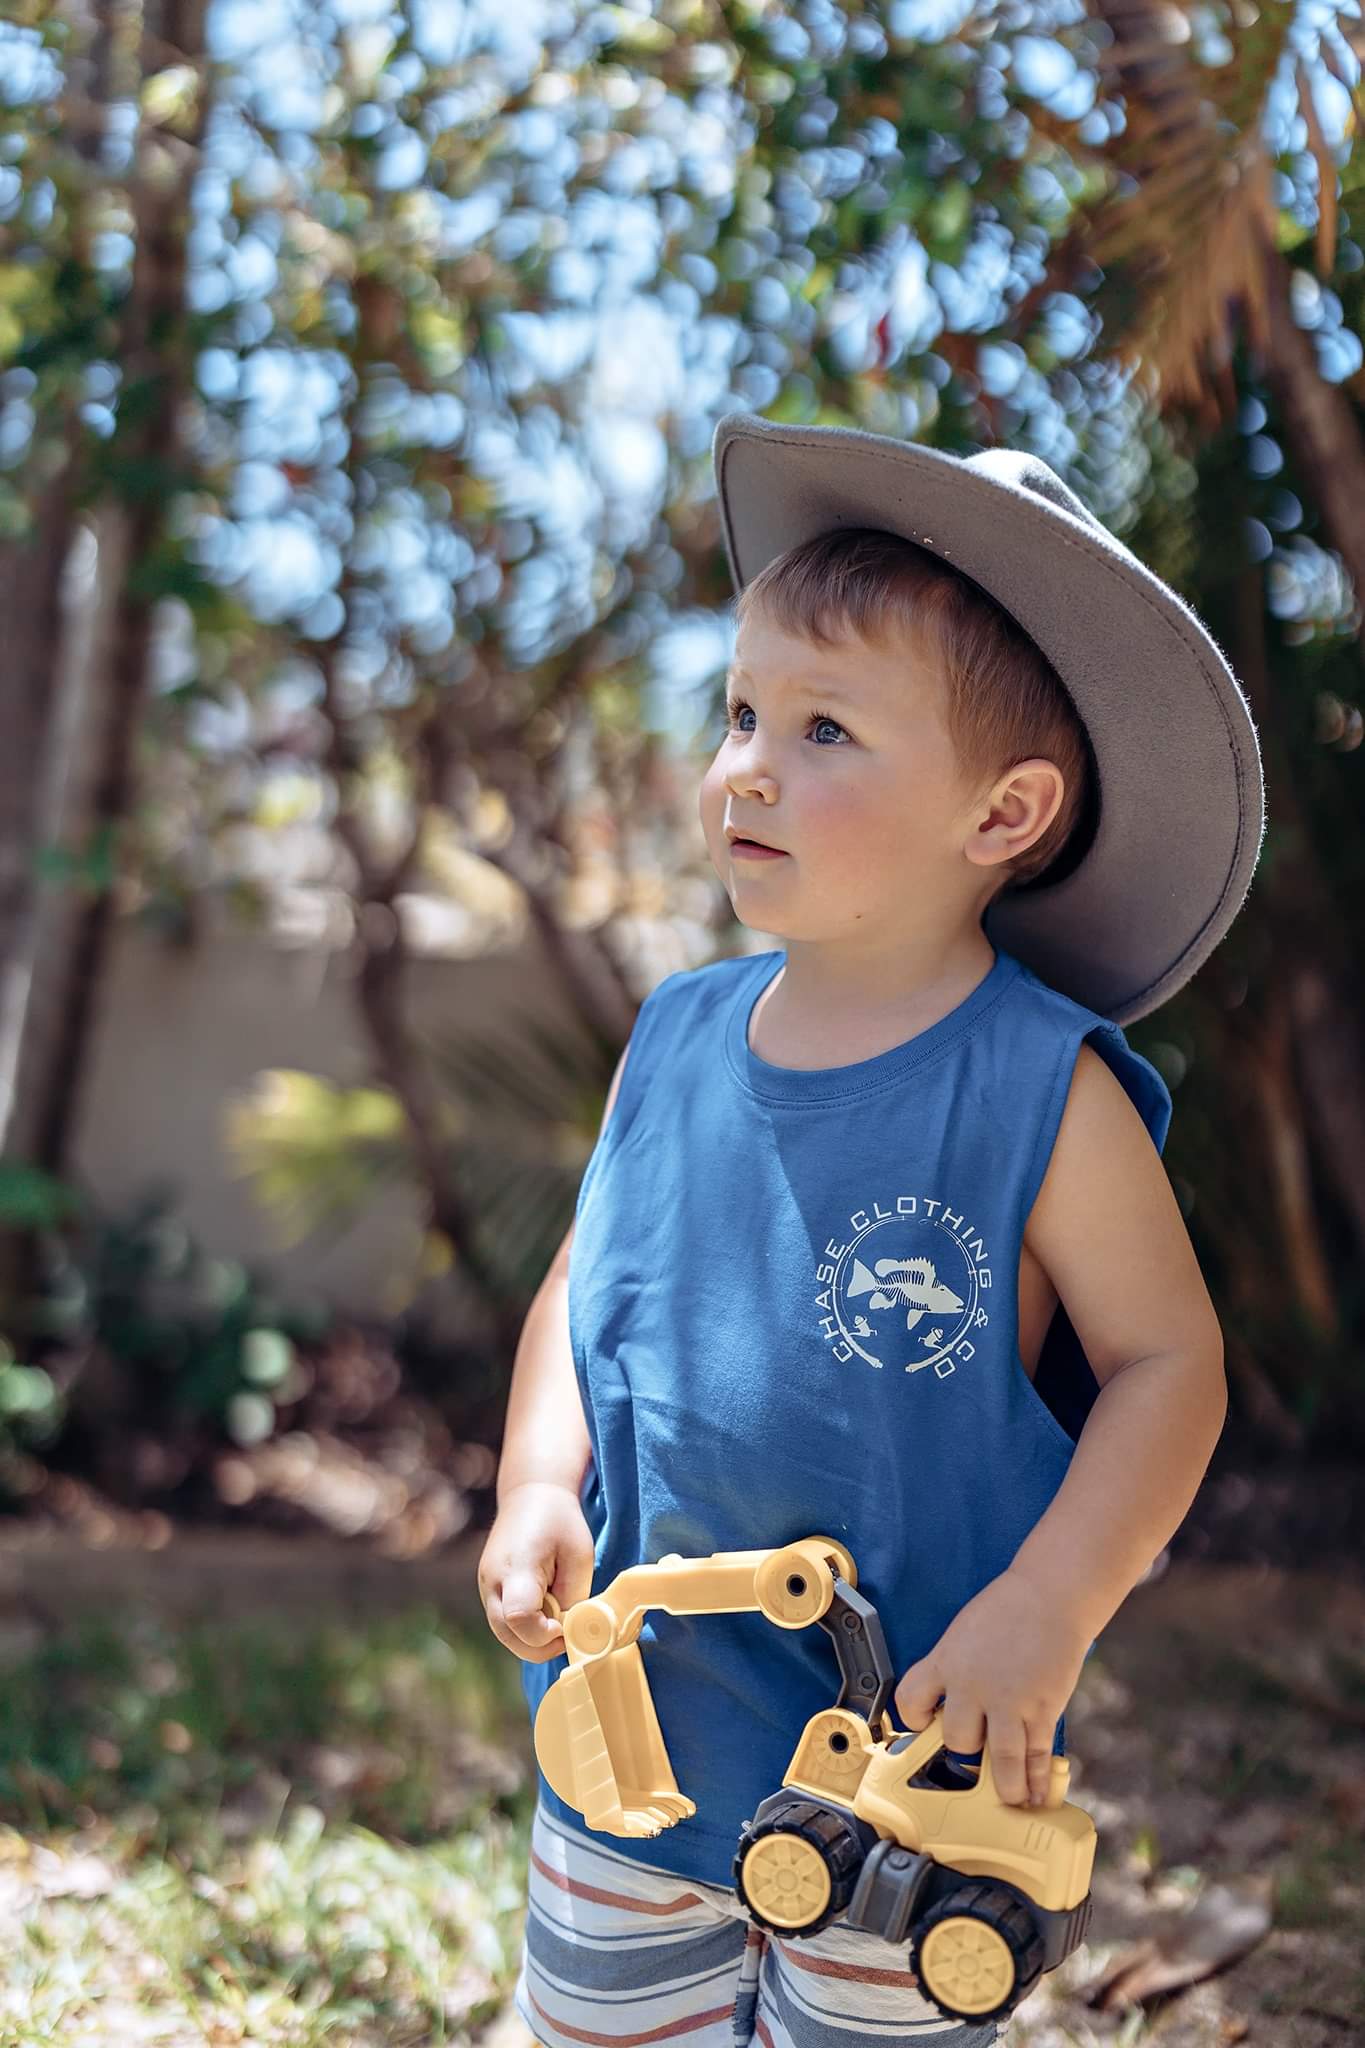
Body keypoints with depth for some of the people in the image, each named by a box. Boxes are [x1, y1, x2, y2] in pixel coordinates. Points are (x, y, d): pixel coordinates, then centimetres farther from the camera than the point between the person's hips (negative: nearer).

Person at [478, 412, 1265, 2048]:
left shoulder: (1046, 1095, -16)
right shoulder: (678, 1045, -2)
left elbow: (1169, 1359, -11)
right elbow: (583, 1285, 9)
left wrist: (1043, 1615, -20)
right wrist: (539, 1488, -7)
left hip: (910, 1765, -4)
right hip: (637, 1725, 5)